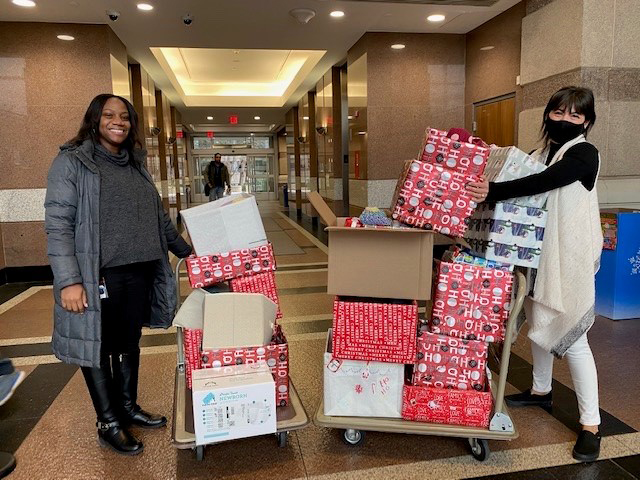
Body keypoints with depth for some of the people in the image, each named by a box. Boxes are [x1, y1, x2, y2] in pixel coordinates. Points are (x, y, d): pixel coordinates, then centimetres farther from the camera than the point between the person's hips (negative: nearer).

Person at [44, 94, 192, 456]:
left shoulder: (136, 165, 14)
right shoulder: (72, 162, -5)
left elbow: (159, 217, 20)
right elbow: (58, 225, -11)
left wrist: (186, 250, 21)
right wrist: (69, 280, -18)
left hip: (140, 273, 6)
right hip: (98, 276, -5)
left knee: (130, 343, 16)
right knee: (100, 347, 8)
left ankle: (128, 407, 34)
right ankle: (109, 424, 23)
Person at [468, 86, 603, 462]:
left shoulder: (584, 153, -10)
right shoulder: (542, 152, 13)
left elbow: (542, 183, -26)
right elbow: (528, 189, 9)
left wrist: (494, 191, -36)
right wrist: (488, 187, -7)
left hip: (569, 258, -7)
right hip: (538, 252, 7)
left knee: (571, 336, -7)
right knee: (539, 323, 17)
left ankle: (591, 424, 4)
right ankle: (541, 391, 37)